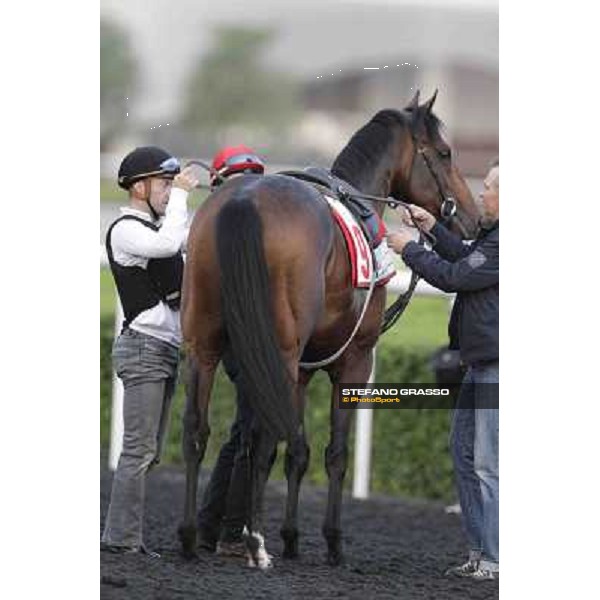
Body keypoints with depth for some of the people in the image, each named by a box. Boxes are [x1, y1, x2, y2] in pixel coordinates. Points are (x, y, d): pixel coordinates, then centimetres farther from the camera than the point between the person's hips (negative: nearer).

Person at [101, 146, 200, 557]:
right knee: (139, 449, -12)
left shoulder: (157, 227, 19)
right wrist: (180, 194, -18)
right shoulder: (125, 230, -9)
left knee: (149, 452, 7)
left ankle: (124, 538, 8)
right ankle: (122, 539, -11)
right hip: (144, 347, -9)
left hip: (168, 349, 9)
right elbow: (168, 244, -27)